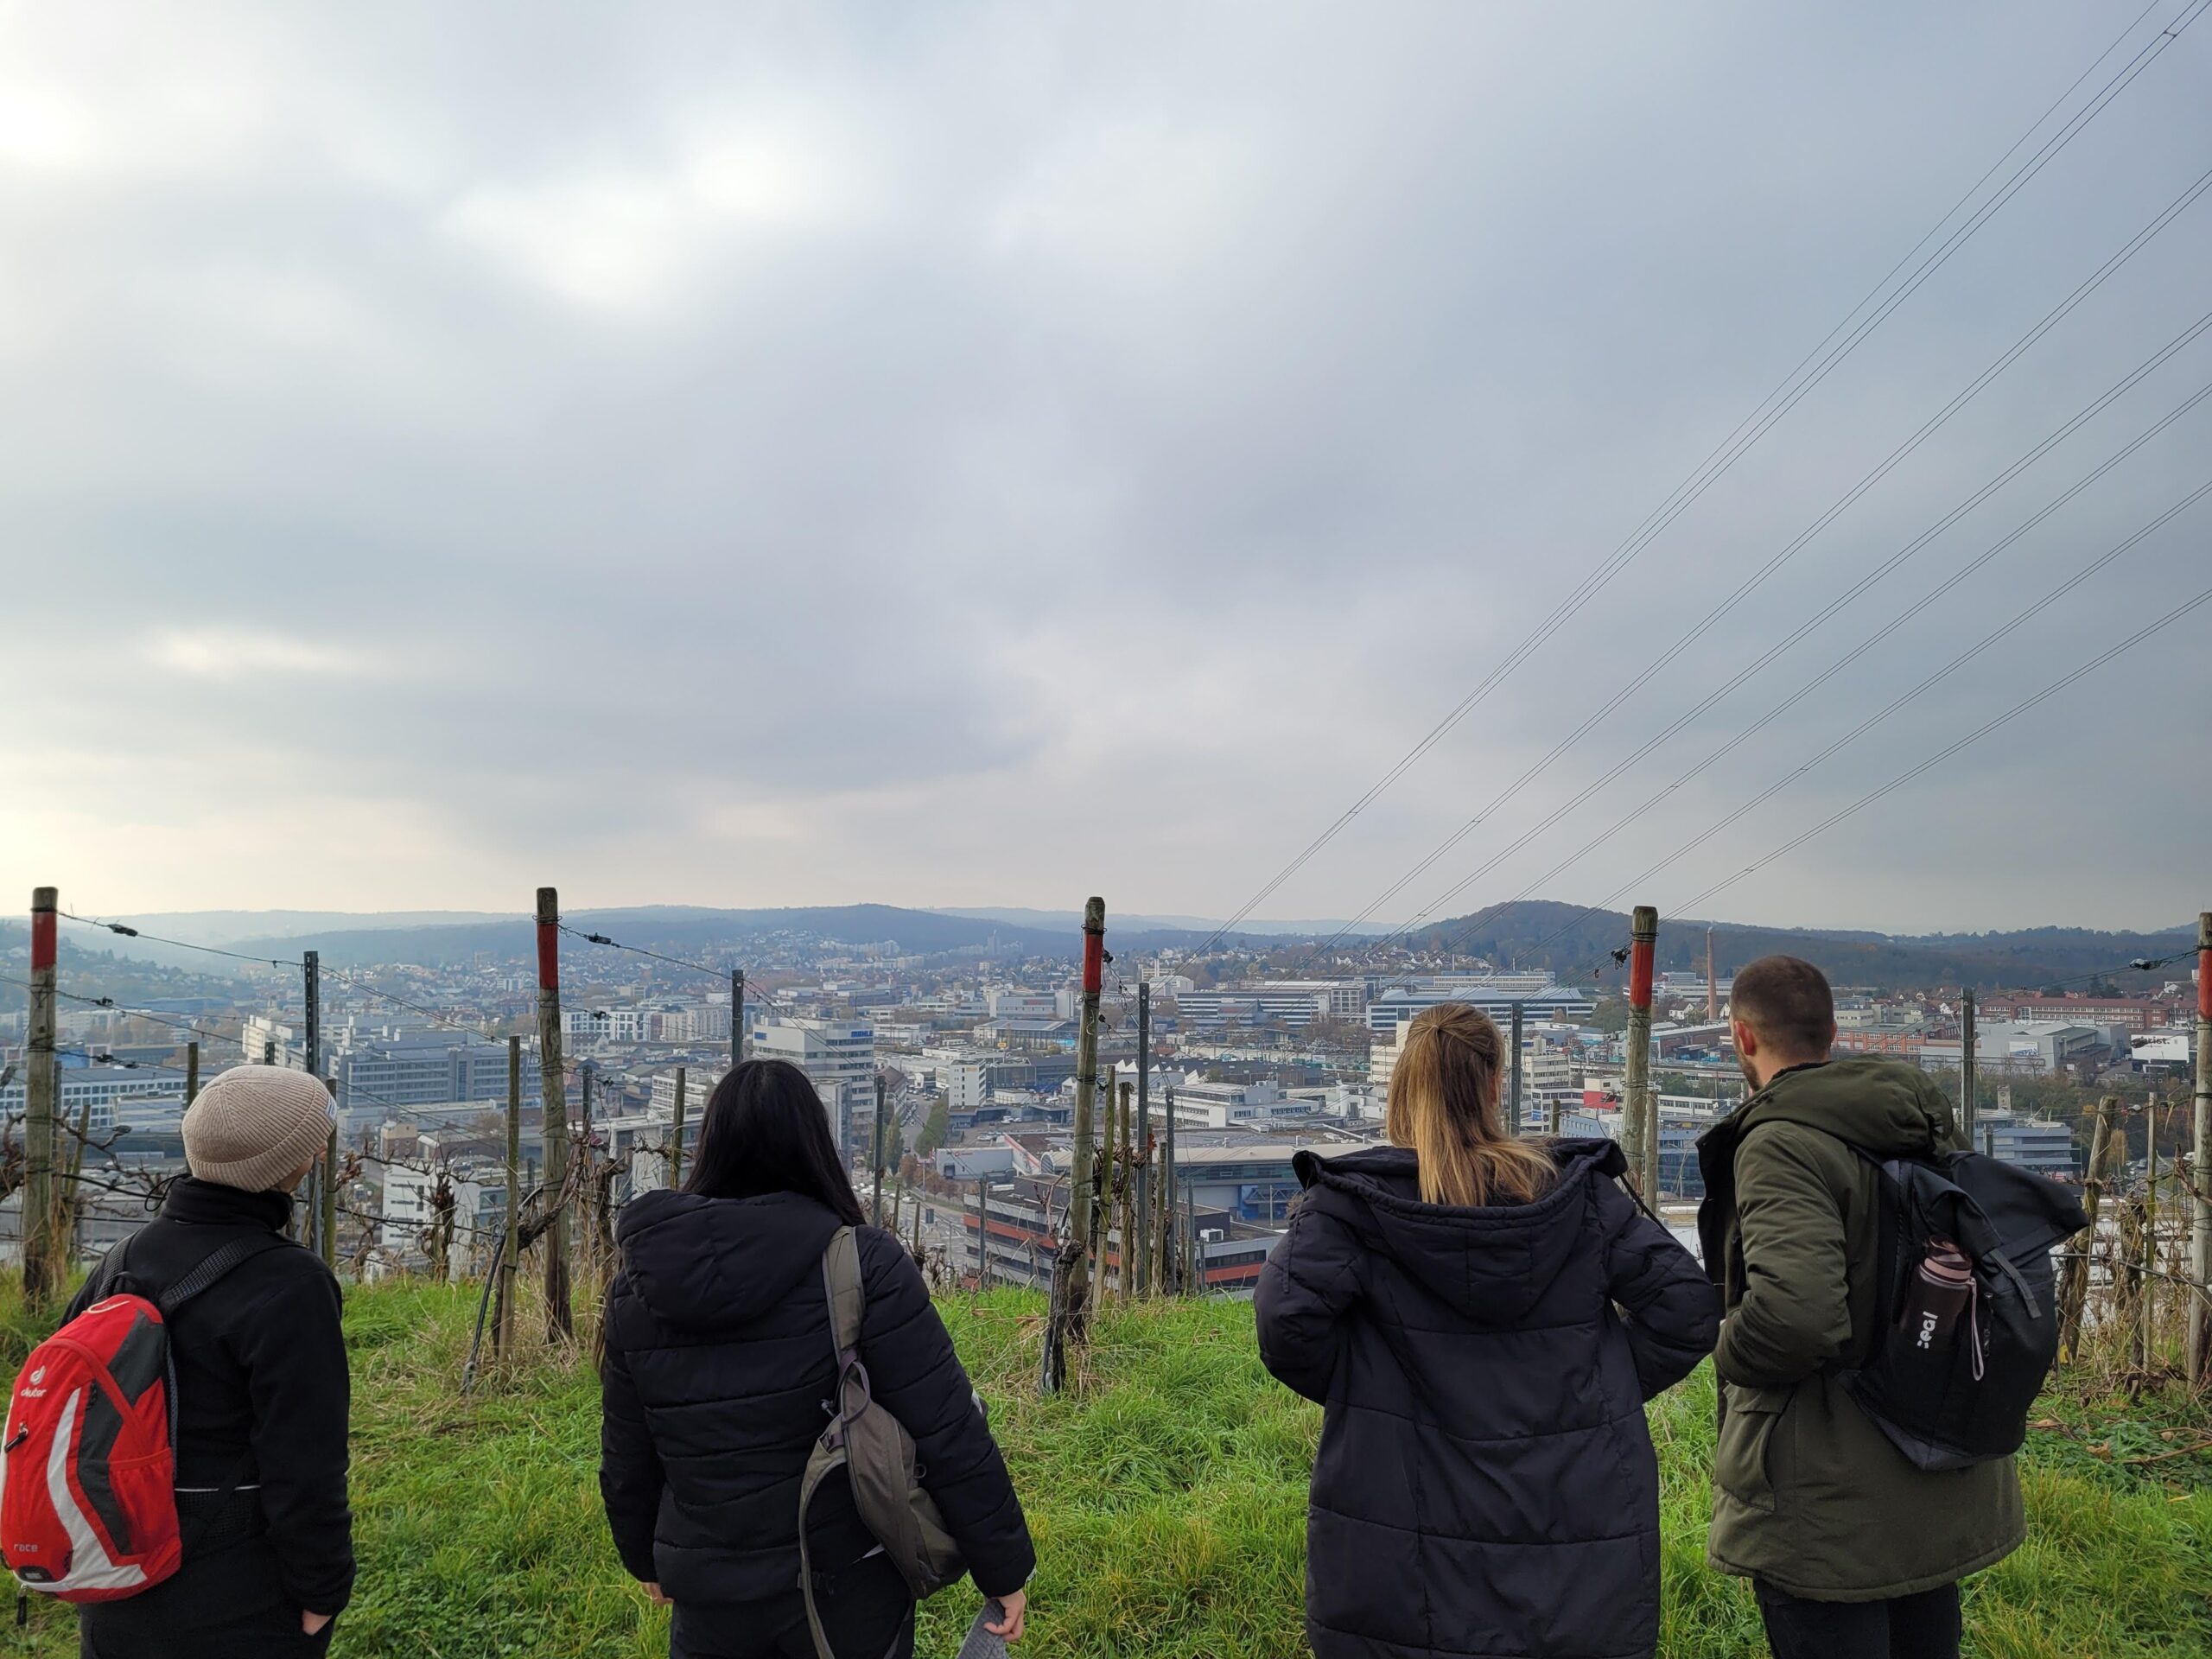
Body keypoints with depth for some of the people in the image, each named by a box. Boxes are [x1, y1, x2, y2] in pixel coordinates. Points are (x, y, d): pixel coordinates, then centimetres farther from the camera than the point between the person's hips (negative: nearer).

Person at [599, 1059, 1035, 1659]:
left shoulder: (636, 1289, -4)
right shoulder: (864, 1265, -17)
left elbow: (626, 1458, 7)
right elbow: (950, 1434, -17)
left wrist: (645, 1559, 24)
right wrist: (1005, 1569, -6)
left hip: (710, 1603, 3)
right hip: (851, 1594, -2)